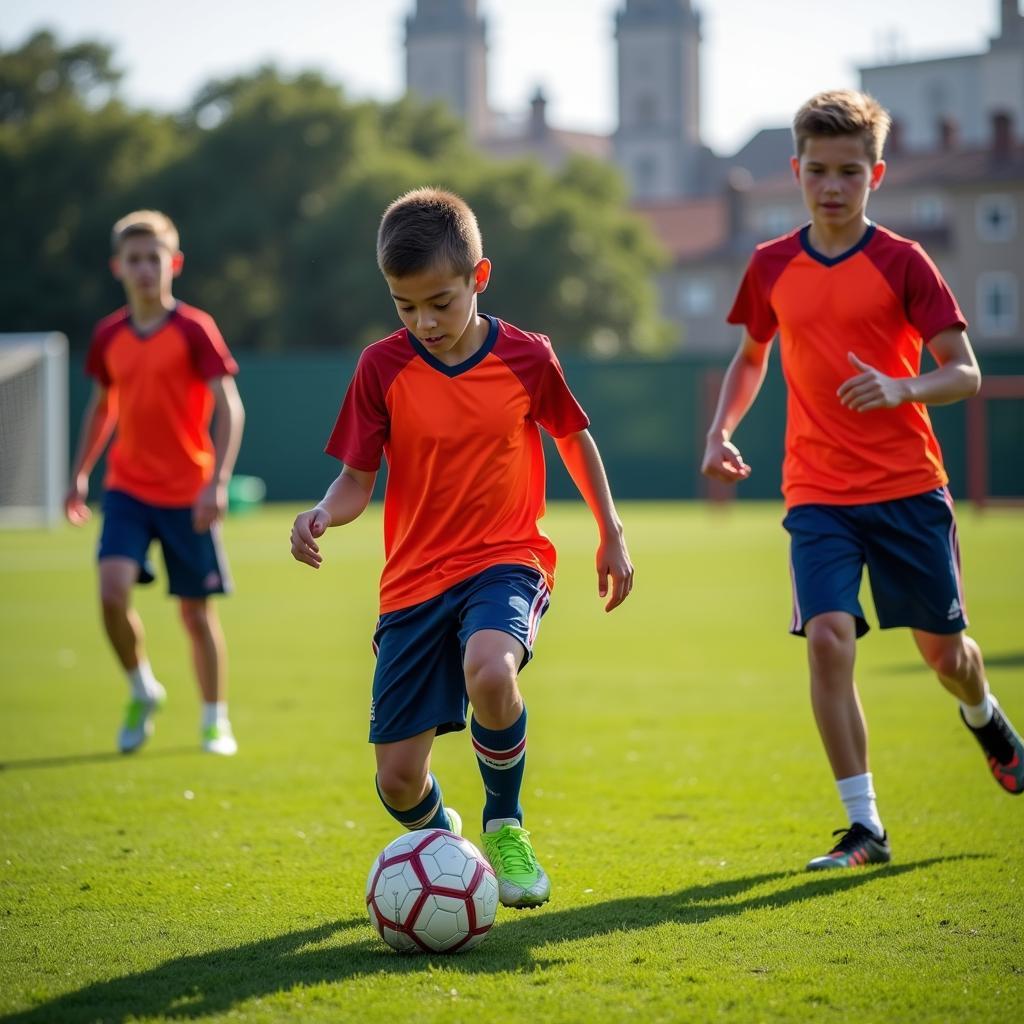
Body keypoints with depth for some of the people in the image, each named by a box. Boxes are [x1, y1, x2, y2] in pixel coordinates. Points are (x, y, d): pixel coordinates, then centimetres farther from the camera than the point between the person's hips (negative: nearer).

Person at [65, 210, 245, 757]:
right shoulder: (108, 336, 4)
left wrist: (218, 482, -22)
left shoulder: (194, 330, -9)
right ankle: (142, 691, 8)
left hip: (188, 495, -3)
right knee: (112, 589, -17)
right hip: (127, 490, 3)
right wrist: (80, 474, 16)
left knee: (196, 611, 3)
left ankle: (215, 721, 21)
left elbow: (229, 408, -12)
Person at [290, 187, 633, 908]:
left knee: (490, 672, -37)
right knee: (398, 781, -3)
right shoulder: (382, 367, -5)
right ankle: (442, 839, 36)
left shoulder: (526, 358, -4)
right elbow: (357, 481, -1)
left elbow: (574, 437, 14)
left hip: (506, 559, -2)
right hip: (416, 579, 2)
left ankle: (505, 824, -8)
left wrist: (612, 536, 18)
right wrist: (322, 515, -23)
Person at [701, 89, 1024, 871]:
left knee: (942, 646, 8)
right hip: (818, 493, 2)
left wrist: (901, 389, -27)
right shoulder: (772, 268, 5)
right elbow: (752, 358, 22)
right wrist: (721, 431, 6)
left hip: (909, 488, -2)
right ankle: (865, 827, -10)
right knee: (828, 637, -16)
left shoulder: (902, 263, -5)